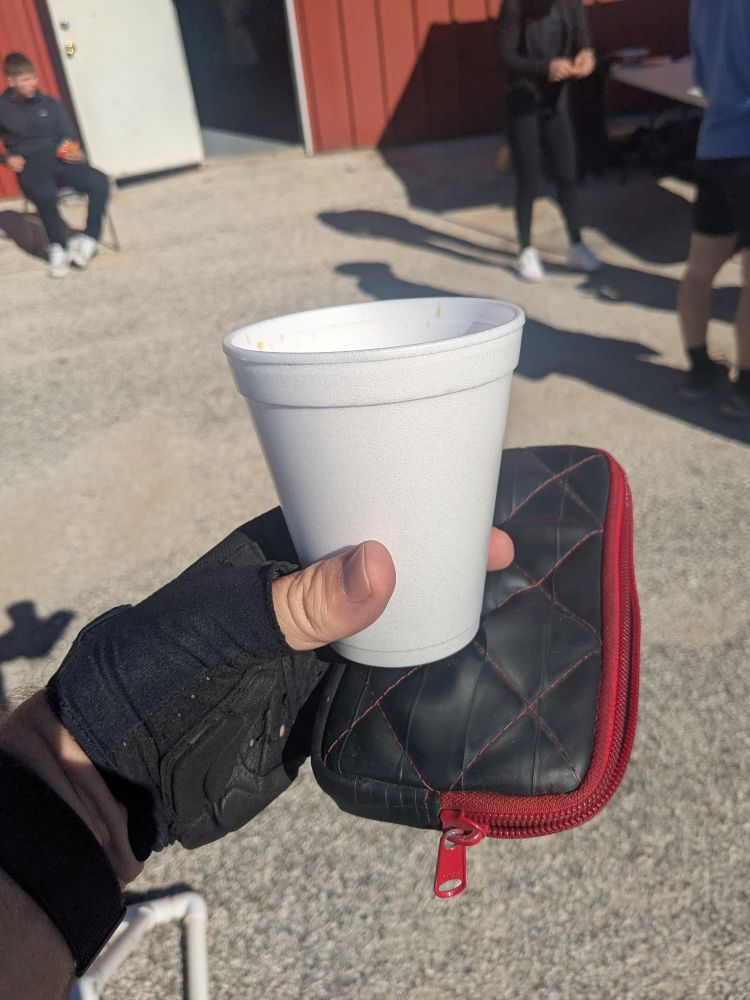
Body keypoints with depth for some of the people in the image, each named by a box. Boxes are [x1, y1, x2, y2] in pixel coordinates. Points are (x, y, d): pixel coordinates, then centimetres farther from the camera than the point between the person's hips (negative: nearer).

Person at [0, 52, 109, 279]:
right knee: (44, 194, -39)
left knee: (99, 181, -26)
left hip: (59, 162, 3)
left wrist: (74, 150, -7)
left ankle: (89, 238, -16)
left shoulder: (50, 103, 15)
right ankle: (58, 247, -21)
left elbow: (70, 135, 15)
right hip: (31, 167, -3)